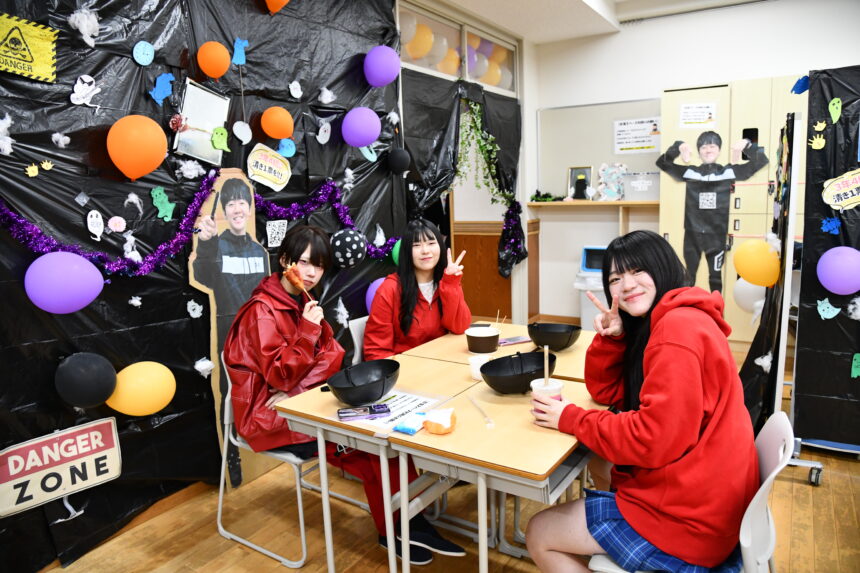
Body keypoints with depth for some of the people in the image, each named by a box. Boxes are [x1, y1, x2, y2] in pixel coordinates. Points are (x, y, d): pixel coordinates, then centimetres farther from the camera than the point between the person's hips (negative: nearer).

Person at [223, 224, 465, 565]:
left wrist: (297, 391, -18)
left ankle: (407, 523, -5)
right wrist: (308, 330, -29)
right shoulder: (262, 310, -17)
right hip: (269, 415, -7)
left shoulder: (303, 301, 7)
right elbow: (280, 377, -22)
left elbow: (332, 354, -2)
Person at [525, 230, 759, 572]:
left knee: (538, 535, 1)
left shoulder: (679, 327, -22)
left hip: (687, 517, -10)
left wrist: (569, 418, -15)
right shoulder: (664, 322, 11)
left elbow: (654, 439, -26)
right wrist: (611, 338, -5)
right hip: (697, 495, 10)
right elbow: (606, 392, 13)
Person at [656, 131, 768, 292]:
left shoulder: (729, 172, 3)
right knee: (689, 276, 9)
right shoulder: (689, 172, 3)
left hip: (717, 234, 0)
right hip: (693, 233, 0)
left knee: (715, 276, 11)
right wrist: (677, 147, -11)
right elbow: (662, 162, 4)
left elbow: (761, 161, 5)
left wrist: (748, 145, -11)